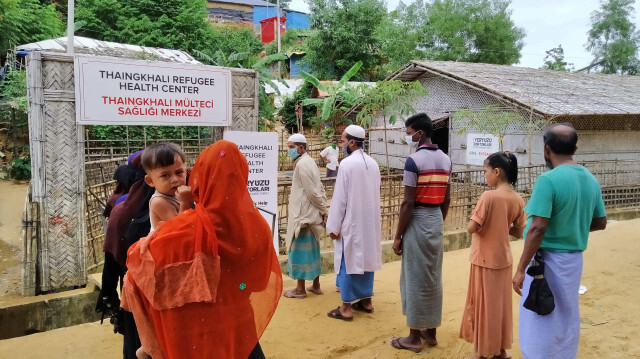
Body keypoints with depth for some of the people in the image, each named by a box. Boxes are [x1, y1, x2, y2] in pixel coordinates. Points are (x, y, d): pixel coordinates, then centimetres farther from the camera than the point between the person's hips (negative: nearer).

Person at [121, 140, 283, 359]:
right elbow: (269, 282, 3)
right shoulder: (257, 225, -12)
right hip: (243, 326, 3)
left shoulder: (185, 229, -21)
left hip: (198, 334, -2)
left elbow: (140, 259, -6)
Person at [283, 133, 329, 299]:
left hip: (303, 215, -10)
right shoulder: (309, 161, 13)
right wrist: (324, 210, 9)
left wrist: (323, 210, -9)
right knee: (312, 249, 15)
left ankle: (300, 289, 8)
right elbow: (319, 188, 13)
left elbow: (312, 192, -19)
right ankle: (316, 285, 24)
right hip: (311, 215, 10)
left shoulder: (302, 164, -16)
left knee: (300, 250, -1)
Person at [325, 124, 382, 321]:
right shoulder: (373, 163, 6)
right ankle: (366, 300, 24)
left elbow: (340, 197, -16)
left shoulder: (347, 163, -16)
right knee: (366, 259, 15)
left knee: (349, 262, -1)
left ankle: (346, 307, 4)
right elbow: (374, 195, 13)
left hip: (351, 222, -7)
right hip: (370, 221, 7)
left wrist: (334, 225, -10)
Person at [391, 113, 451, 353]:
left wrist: (398, 235, -11)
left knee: (415, 278, 1)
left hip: (418, 221, -8)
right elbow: (446, 200, 12)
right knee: (433, 276, 15)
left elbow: (408, 203, -18)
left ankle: (414, 337, 10)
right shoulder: (446, 160, 8)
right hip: (437, 220, 8)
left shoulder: (414, 160, -16)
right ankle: (431, 331, 26)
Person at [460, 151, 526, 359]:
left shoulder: (489, 196, -20)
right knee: (501, 304, 17)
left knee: (483, 305, 6)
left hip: (485, 260, -6)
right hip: (504, 259, 6)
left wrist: (481, 223, 1)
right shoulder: (517, 199, 0)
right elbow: (519, 233, 7)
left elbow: (471, 228, -20)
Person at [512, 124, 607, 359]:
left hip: (547, 260, -7)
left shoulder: (548, 180, -19)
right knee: (566, 321, 20)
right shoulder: (591, 180, 4)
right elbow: (600, 223, 12)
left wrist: (521, 269, -18)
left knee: (541, 324, 3)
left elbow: (538, 229, -24)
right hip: (574, 259, 7)